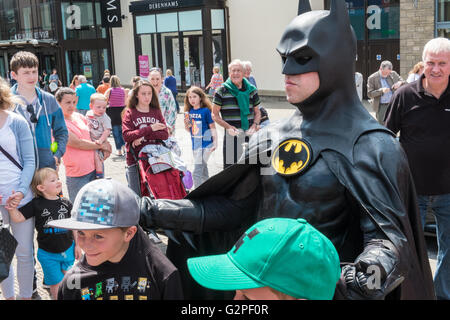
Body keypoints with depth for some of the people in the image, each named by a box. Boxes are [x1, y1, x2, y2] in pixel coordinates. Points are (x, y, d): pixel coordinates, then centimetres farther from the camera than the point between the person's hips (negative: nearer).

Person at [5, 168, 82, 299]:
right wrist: (12, 209, -32)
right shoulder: (36, 204, -11)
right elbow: (19, 218, -11)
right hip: (48, 254, -2)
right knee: (56, 284, 6)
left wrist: (77, 245, 7)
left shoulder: (66, 203, -4)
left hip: (68, 250, 2)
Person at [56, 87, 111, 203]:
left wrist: (105, 147, 0)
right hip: (77, 175, -6)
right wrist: (101, 145, -8)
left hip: (94, 168, 6)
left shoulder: (79, 116, 8)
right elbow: (77, 143, -17)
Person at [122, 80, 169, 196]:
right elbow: (127, 136, -12)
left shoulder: (157, 112, 9)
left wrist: (143, 136, -13)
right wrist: (150, 129, -15)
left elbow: (165, 134, -2)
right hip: (134, 160, -2)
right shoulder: (130, 112, 1)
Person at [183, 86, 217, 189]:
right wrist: (186, 125, -5)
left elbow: (212, 128, -7)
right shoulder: (189, 112, 7)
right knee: (203, 171, 19)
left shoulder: (205, 111, -9)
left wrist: (215, 143, -14)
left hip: (205, 144, -6)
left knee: (196, 173, -13)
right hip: (195, 145, 6)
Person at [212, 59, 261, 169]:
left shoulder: (251, 90, 8)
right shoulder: (222, 91, -1)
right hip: (231, 134, -3)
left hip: (250, 134, 3)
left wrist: (255, 125, -6)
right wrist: (228, 127, -15)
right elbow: (215, 115, 0)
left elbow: (257, 112, 14)